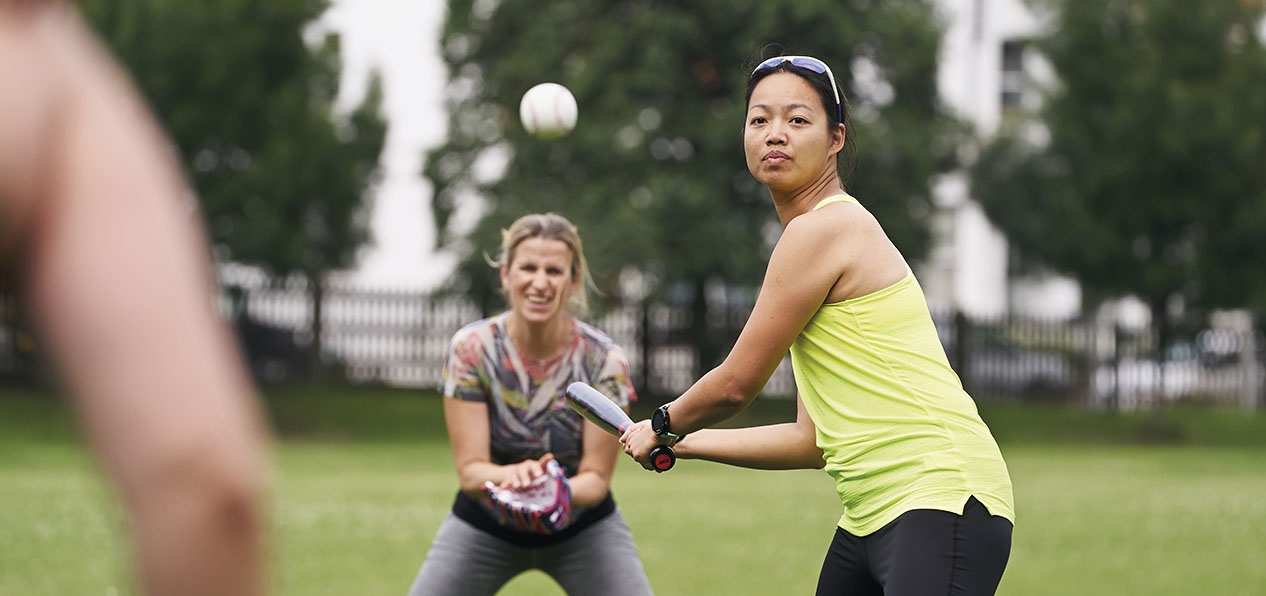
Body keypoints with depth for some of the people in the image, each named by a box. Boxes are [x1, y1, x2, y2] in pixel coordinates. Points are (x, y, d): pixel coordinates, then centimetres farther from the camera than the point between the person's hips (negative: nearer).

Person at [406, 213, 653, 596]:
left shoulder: (603, 359, -19)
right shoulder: (471, 348, -18)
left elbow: (596, 476, -16)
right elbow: (469, 468, -19)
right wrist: (512, 476, -42)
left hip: (582, 526, 0)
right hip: (485, 527, 0)